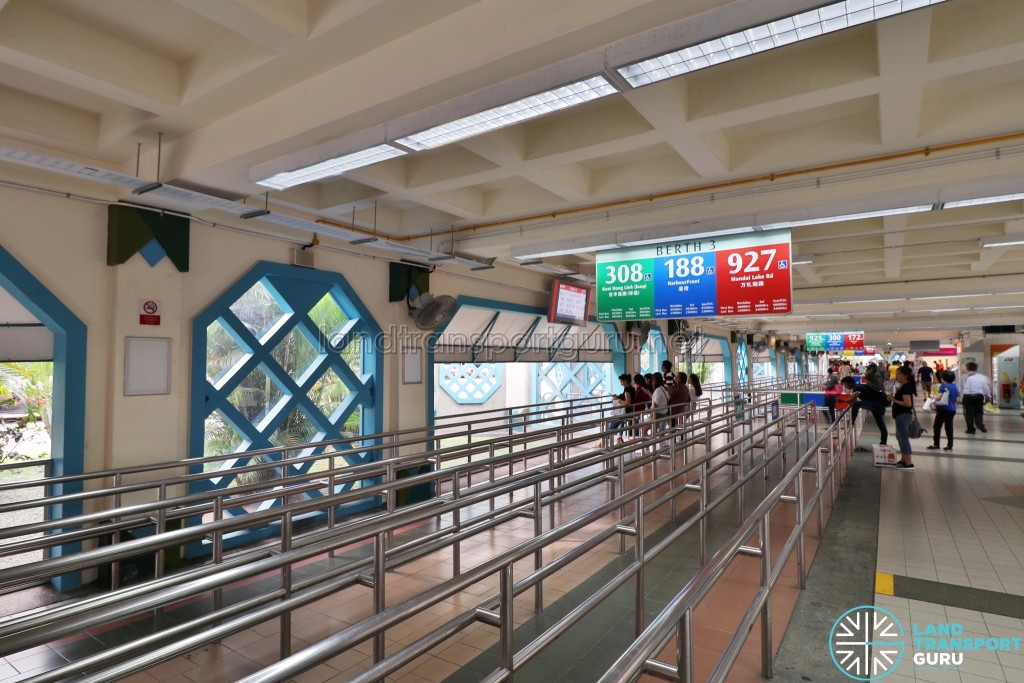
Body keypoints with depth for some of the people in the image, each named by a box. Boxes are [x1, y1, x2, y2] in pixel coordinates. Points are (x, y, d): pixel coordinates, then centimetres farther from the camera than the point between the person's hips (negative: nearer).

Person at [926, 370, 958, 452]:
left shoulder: (943, 386, -13)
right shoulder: (955, 386, 10)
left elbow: (939, 397, -22)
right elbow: (956, 398, 16)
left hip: (943, 409, -7)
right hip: (952, 409, 7)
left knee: (936, 426, 1)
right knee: (949, 427, 10)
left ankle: (936, 444, 0)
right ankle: (950, 445, 11)